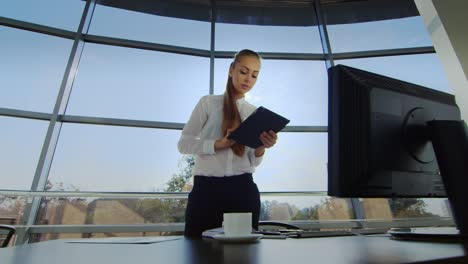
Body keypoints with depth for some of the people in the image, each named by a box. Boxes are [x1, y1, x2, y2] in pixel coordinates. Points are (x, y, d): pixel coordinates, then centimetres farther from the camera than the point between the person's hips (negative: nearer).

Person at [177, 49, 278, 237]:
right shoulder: (208, 103, 3)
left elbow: (253, 162, 8)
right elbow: (184, 143, -4)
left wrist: (262, 147, -13)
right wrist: (218, 144, -18)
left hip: (243, 190, 3)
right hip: (206, 188, -2)